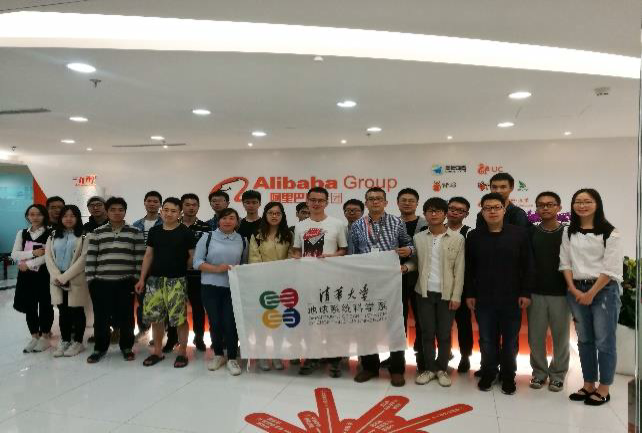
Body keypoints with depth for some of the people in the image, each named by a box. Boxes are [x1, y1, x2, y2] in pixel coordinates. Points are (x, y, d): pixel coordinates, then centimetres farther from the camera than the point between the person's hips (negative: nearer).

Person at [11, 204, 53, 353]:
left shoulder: (50, 234, -5)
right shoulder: (22, 233, 9)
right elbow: (14, 255, 0)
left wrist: (28, 263, -14)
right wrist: (33, 253, -15)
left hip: (44, 275, -4)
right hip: (26, 275, 5)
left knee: (45, 306, 4)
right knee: (29, 306, 10)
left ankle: (45, 336, 17)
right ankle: (35, 336, 23)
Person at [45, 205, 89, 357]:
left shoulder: (84, 236, -4)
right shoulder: (53, 236, 11)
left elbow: (83, 258, -13)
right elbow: (48, 257, 3)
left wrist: (65, 277, -16)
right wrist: (57, 277, -12)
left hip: (76, 279, -4)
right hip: (57, 280, 4)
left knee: (77, 311, 4)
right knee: (63, 311, 11)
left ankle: (78, 342, 14)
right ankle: (64, 341, 22)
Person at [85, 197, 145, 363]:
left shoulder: (135, 233, 3)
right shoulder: (96, 233, 6)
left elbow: (140, 258, 2)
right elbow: (90, 259, 5)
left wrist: (138, 280, -3)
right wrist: (90, 280, 0)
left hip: (126, 282, -1)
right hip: (101, 282, 1)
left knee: (126, 317, 5)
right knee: (101, 317, 7)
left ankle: (126, 347, 23)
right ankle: (100, 348, 24)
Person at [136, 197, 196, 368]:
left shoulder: (186, 232, -3)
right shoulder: (154, 231, 9)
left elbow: (193, 257, 0)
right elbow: (148, 255, 11)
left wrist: (181, 269, 4)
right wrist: (142, 278, 8)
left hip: (177, 280, -4)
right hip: (155, 279, 4)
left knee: (180, 318, -5)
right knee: (155, 317, 9)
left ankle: (182, 352, 10)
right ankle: (157, 351, 25)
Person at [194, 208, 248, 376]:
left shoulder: (242, 241, 6)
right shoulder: (207, 237, 0)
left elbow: (245, 265, 13)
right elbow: (197, 262, -4)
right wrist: (216, 269, -16)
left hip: (233, 288, 0)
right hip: (210, 287, 0)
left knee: (230, 323, -4)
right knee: (215, 322, 7)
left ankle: (232, 358, 13)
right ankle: (218, 355, 28)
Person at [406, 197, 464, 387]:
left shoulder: (457, 238, -3)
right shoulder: (418, 237, 4)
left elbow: (459, 270, -4)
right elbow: (415, 261, 9)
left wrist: (456, 296, -7)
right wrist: (406, 266, -14)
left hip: (446, 293, -2)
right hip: (424, 292, 2)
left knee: (444, 334, 8)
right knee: (427, 333, 9)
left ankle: (442, 368, 24)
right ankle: (429, 368, 22)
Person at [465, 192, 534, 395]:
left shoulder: (519, 233, -2)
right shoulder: (474, 236, 2)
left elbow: (527, 266, -1)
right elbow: (469, 268, 4)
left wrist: (526, 293, -5)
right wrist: (469, 294, 1)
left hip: (512, 298, -1)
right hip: (484, 299, 1)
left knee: (510, 341, 10)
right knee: (487, 340, 10)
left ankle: (508, 377, 27)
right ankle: (487, 374, 27)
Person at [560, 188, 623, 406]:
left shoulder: (609, 232, -6)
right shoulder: (568, 232, 8)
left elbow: (611, 268, -10)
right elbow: (565, 263, 7)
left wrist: (592, 293, -13)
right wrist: (574, 289, -5)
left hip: (604, 290, -4)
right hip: (577, 290, 5)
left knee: (604, 341, 0)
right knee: (584, 340, 11)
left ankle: (604, 389, 13)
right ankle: (588, 385, 22)